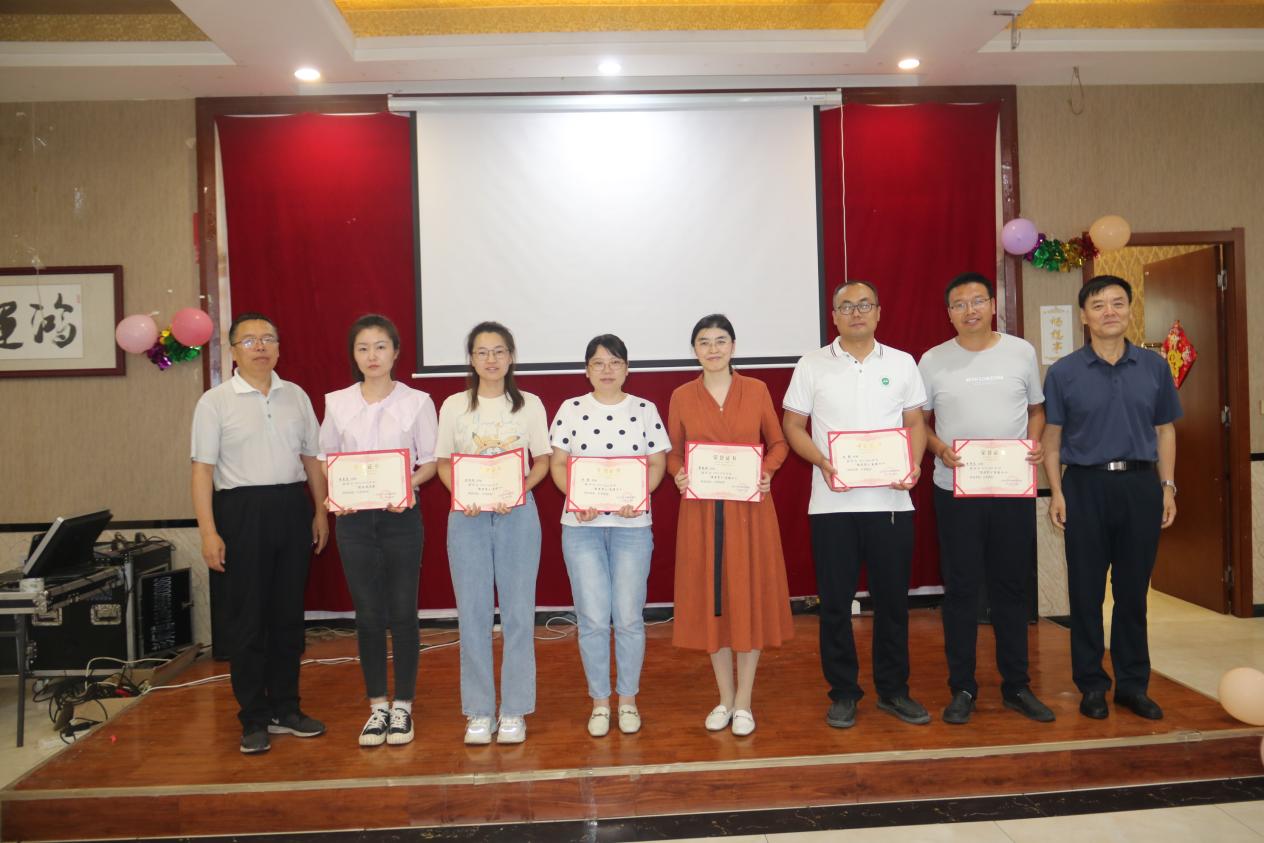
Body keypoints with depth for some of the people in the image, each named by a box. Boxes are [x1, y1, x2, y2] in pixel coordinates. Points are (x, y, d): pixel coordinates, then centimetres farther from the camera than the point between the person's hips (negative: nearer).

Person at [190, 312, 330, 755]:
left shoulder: (296, 396, 9)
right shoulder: (215, 401, -2)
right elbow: (203, 470, -6)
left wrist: (320, 510, 9)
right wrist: (208, 531, -12)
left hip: (292, 508, 4)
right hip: (242, 510, -3)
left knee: (288, 615, 11)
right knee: (248, 619, 3)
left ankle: (286, 708, 24)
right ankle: (254, 720, 15)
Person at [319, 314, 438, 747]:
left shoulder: (417, 402, -1)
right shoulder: (337, 403, 5)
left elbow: (430, 461, 1)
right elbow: (325, 459, 10)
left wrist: (407, 484, -18)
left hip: (401, 516, -2)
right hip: (354, 517, 2)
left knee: (402, 612, 5)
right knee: (368, 614, 8)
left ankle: (402, 706, 19)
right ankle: (377, 706, 22)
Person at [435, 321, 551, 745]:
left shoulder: (529, 404, 3)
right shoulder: (454, 406, 5)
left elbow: (542, 461, 4)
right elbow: (443, 462, 7)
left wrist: (518, 490, -14)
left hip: (518, 514, 0)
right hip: (468, 516, 1)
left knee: (518, 611, 3)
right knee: (472, 613, 4)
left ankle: (514, 710, 16)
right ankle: (478, 710, 17)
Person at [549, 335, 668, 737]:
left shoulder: (645, 410, 5)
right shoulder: (571, 409, 5)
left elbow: (657, 463, 4)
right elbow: (558, 463, 4)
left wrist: (637, 497, -13)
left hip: (632, 524, 0)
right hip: (581, 525, 0)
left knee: (629, 617, 4)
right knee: (592, 618, 2)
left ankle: (628, 699, 21)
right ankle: (600, 701, 19)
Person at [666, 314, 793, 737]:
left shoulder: (756, 390, 2)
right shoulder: (681, 397, 3)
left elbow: (778, 443, 7)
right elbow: (673, 452, 8)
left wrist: (766, 472, -11)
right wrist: (679, 475, -12)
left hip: (750, 508, 0)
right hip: (701, 510, 1)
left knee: (750, 599, 4)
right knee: (711, 599, 7)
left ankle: (744, 702, 18)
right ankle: (725, 698, 23)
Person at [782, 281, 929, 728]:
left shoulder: (901, 363, 9)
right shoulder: (812, 365, 4)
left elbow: (915, 422, 11)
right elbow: (793, 426, 4)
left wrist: (913, 464, -8)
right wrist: (823, 463, -12)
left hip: (891, 501, 2)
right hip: (832, 503, -1)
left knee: (892, 598, 9)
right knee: (835, 601, 5)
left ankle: (893, 689, 25)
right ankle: (843, 692, 19)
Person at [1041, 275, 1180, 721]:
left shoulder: (1154, 367, 6)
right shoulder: (1063, 372, 0)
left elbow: (1164, 431, 11)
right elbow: (1051, 438, 2)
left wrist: (1167, 487, 4)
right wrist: (1056, 492, -5)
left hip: (1140, 485, 2)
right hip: (1085, 487, -1)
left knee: (1133, 590, 10)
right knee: (1086, 591, 5)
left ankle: (1133, 684, 23)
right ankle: (1091, 684, 18)